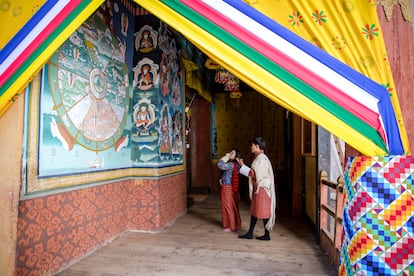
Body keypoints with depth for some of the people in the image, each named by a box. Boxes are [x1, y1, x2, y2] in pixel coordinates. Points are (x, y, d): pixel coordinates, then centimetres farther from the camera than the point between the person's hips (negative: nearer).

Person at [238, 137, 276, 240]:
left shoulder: (262, 158, -17)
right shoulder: (258, 157, 12)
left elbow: (256, 174, -20)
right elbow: (254, 173, 14)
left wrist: (243, 167, -16)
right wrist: (243, 165, 13)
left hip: (261, 188, -10)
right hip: (257, 187, 10)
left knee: (263, 211, 1)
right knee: (254, 210, 13)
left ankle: (267, 235, 14)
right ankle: (250, 233, 21)